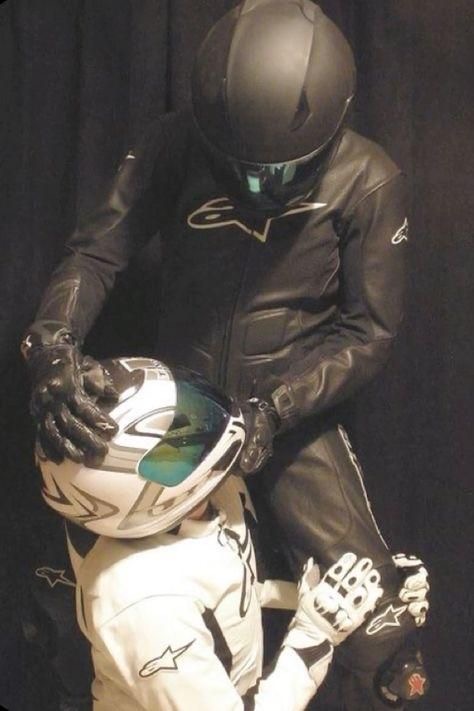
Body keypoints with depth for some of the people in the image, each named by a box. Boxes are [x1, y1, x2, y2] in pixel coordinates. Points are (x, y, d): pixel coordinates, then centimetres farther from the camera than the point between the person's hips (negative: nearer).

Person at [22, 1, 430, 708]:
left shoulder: (368, 182, -14)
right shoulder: (175, 147, -13)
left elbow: (369, 328, -10)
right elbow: (96, 250, -14)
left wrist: (276, 408, -23)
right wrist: (54, 345, -34)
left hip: (293, 415, -1)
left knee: (377, 622, -11)